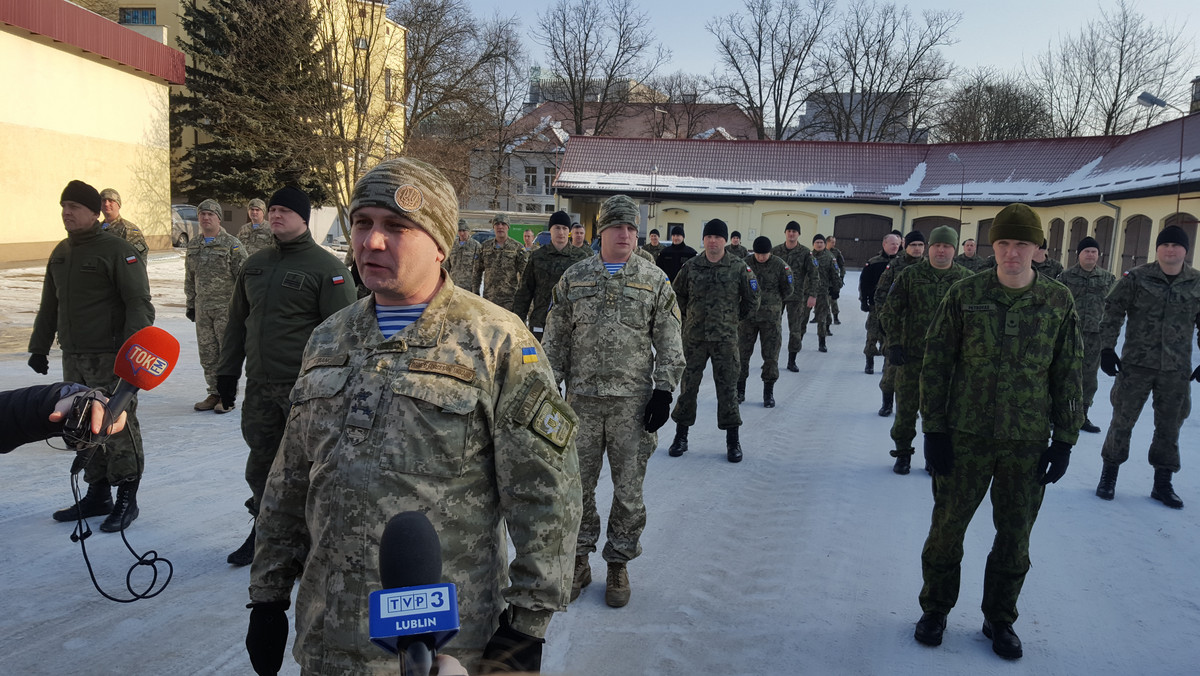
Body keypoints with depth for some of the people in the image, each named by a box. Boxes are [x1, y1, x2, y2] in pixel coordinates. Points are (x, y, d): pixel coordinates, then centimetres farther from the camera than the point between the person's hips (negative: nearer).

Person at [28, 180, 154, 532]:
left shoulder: (118, 250, -9)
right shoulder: (61, 253, 15)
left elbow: (139, 304, -14)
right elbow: (49, 305, 24)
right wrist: (39, 346, 21)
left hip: (110, 357, -8)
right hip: (73, 358, 8)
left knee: (118, 426, -4)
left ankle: (127, 499, 5)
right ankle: (97, 495, 23)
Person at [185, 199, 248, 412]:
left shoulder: (232, 244, -5)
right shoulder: (193, 246, 13)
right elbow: (190, 278, 21)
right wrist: (190, 304, 18)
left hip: (227, 307, -6)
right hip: (202, 307, 6)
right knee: (207, 352, 8)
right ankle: (214, 393, 19)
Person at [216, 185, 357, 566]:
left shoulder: (326, 268, -8)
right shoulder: (254, 265, 13)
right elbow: (237, 322, 20)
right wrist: (227, 371, 17)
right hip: (259, 387, 6)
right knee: (261, 463, 15)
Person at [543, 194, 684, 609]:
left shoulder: (655, 280, 3)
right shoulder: (574, 278, 6)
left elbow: (669, 341, 4)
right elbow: (556, 340, 9)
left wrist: (664, 391, -3)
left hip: (634, 401, -1)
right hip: (582, 399, 1)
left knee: (629, 489, 6)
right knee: (578, 485, 8)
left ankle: (619, 564, 23)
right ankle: (578, 561, 25)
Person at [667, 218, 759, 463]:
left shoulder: (739, 267, -3)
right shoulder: (691, 266, 0)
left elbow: (752, 299, 9)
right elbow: (677, 294, 16)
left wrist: (734, 317, 12)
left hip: (725, 338, -1)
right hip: (694, 337, 1)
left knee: (727, 388, 3)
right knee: (688, 386, 6)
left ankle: (733, 440, 15)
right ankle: (681, 436, 19)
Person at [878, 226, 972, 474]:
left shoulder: (966, 279, 1)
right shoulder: (910, 275, 0)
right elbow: (890, 311, 3)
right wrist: (893, 343, -4)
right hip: (911, 354, 0)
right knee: (906, 407, 8)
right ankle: (903, 452, 24)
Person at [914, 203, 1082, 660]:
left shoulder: (1059, 302, -1)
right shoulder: (965, 294, -6)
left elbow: (1068, 376, 5)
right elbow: (936, 363, -2)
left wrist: (1064, 440, 3)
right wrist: (934, 429, -5)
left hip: (1027, 442, 1)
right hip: (966, 435, -1)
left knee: (1014, 537, 12)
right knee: (947, 526, 9)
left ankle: (999, 619, 32)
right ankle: (935, 610, 29)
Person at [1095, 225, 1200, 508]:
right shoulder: (1136, 278, -5)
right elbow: (1113, 312, -1)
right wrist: (1107, 348, -8)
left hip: (1177, 369, 2)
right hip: (1136, 364, -2)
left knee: (1169, 426, 9)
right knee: (1123, 419, 4)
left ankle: (1163, 482, 22)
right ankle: (1109, 474, 18)